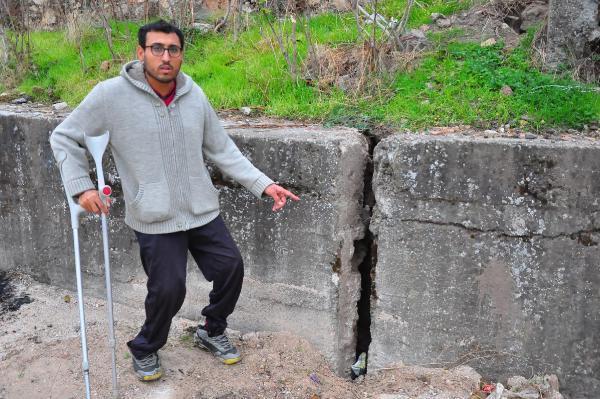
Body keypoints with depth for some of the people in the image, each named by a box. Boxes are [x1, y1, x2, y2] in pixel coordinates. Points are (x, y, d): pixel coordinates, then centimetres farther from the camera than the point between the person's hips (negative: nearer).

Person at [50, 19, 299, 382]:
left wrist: (264, 184, 1)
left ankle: (213, 332, 36)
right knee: (168, 289, -5)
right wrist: (81, 187, -11)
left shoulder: (194, 95, -1)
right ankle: (145, 350, 27)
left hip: (203, 210, 5)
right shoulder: (111, 95, -12)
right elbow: (64, 138, -1)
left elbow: (222, 149, 7)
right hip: (155, 219, -4)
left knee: (231, 268, 7)